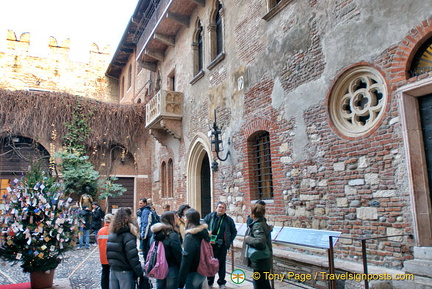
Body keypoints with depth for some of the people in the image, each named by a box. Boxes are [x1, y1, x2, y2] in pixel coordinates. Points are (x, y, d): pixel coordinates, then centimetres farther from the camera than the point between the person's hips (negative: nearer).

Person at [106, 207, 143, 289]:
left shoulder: (111, 235, 4)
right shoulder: (128, 236, -18)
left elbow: (108, 253, 11)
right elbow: (133, 258, -20)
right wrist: (139, 273, -12)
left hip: (113, 270, 7)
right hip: (125, 272, -7)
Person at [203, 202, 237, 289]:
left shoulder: (229, 220, 5)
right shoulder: (209, 217, 0)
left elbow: (234, 232, 15)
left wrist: (230, 241, 5)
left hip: (223, 246, 1)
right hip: (211, 245, -1)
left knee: (222, 264, 10)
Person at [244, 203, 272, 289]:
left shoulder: (257, 226, -22)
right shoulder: (264, 223, 7)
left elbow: (260, 242, -36)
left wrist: (248, 239, -23)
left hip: (260, 263, -9)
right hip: (266, 262, 9)